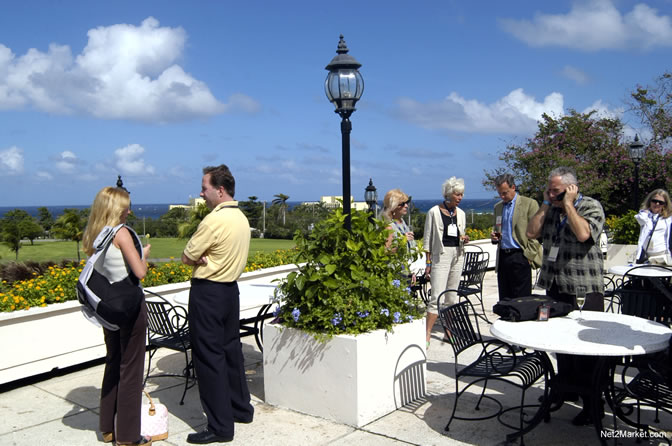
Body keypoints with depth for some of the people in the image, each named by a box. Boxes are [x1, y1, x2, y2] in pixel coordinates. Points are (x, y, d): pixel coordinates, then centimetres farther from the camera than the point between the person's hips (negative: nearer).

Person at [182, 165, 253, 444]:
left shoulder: (214, 220, -20)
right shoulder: (241, 218, 7)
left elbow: (186, 258, -13)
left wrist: (199, 259, 4)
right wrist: (206, 258, -5)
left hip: (207, 292, -9)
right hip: (230, 288, 9)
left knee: (209, 357, -1)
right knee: (231, 350, 18)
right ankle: (241, 408, 31)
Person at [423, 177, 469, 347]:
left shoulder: (460, 213, 10)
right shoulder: (434, 212, -5)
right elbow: (427, 239, -3)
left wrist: (465, 239, -3)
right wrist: (428, 262, -6)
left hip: (458, 255, 5)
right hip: (441, 255, -5)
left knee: (453, 295, 10)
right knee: (437, 295, -12)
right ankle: (427, 334, -10)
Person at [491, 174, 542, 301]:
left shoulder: (529, 204, -2)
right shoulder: (498, 207, 17)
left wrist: (529, 256, -11)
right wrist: (494, 237, 4)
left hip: (520, 257, -5)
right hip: (502, 257, 6)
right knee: (504, 299, 7)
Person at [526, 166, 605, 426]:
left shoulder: (591, 207, -7)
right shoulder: (552, 210, 11)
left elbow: (583, 234, -25)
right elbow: (531, 232, 3)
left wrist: (568, 204, -15)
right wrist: (546, 204, 0)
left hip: (584, 290, -7)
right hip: (555, 288, 7)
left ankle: (592, 403, 6)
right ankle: (566, 389, 33)